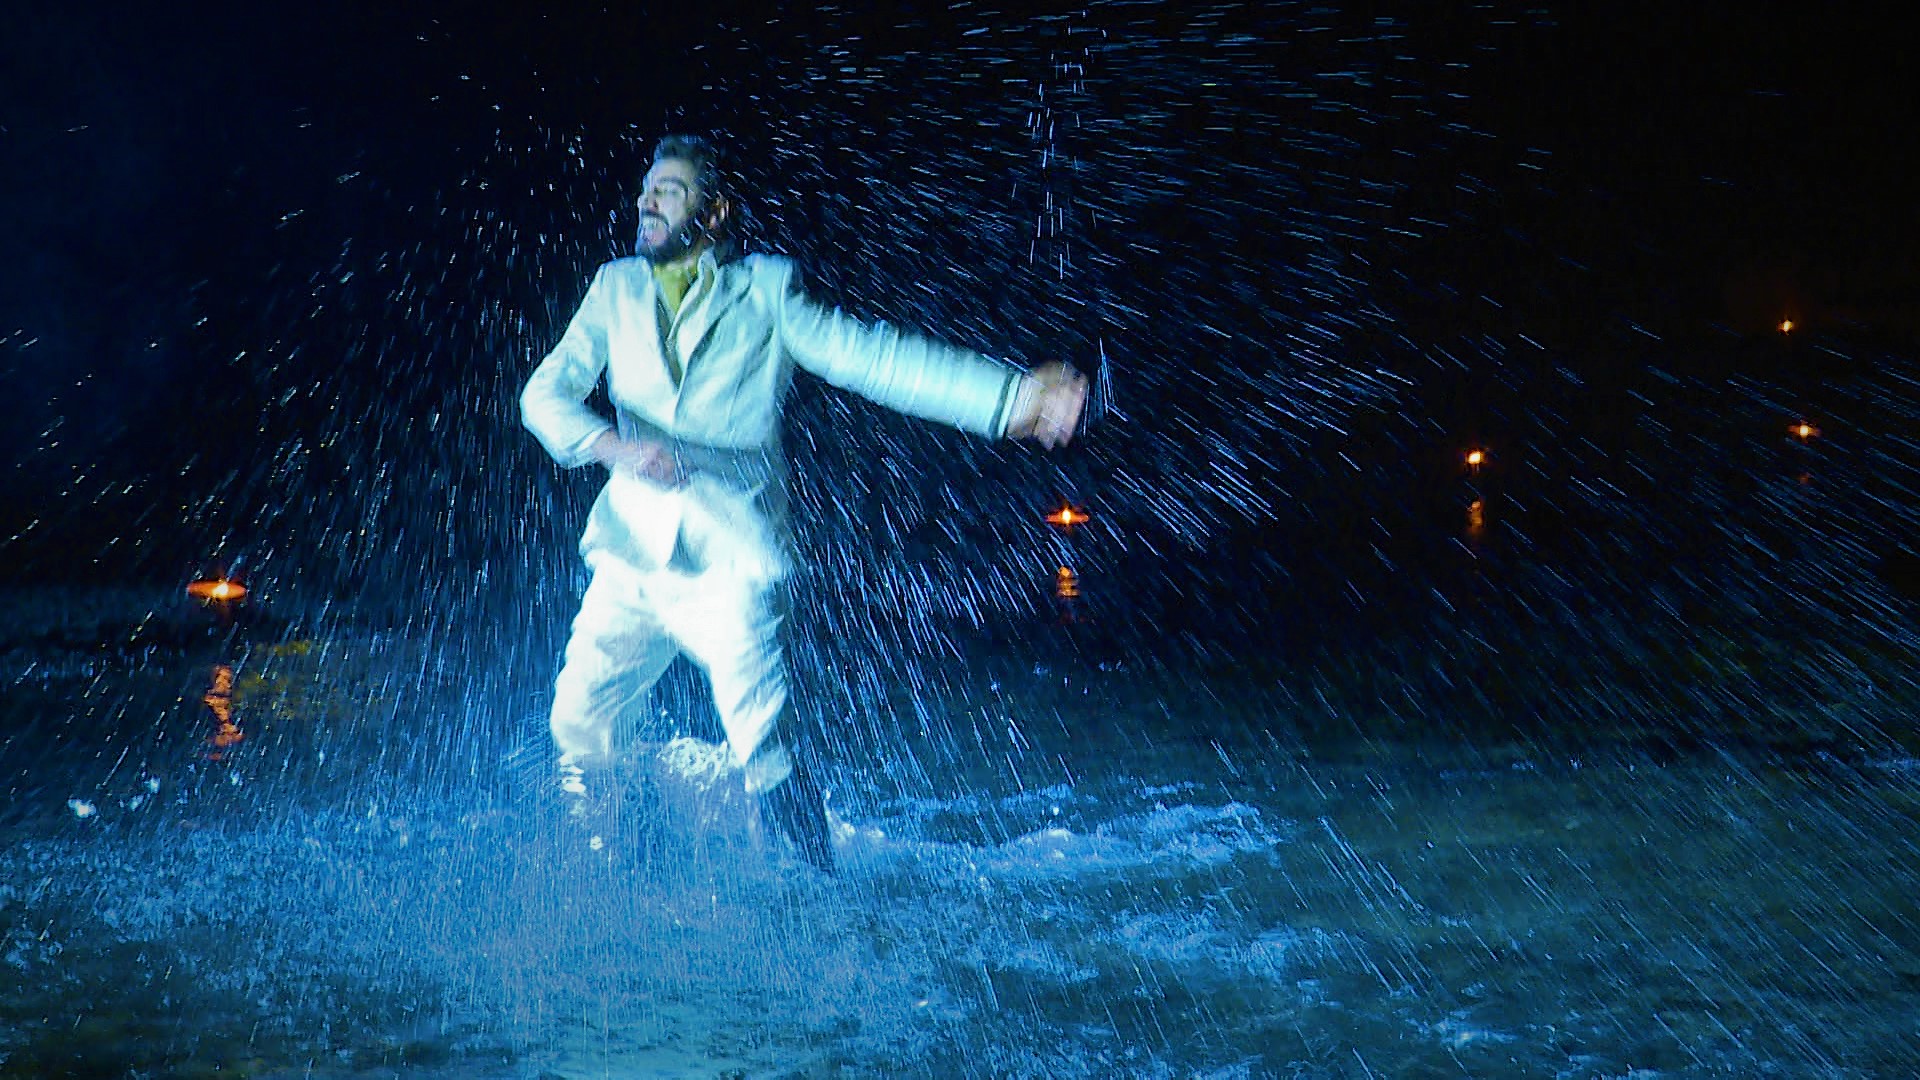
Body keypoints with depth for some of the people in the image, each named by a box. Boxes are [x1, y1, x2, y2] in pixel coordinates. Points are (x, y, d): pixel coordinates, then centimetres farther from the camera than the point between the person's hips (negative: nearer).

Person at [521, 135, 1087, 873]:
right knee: (576, 720, 8)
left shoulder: (764, 293, 3)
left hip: (731, 561, -4)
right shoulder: (615, 291, 12)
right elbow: (545, 393, 6)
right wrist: (607, 442, -18)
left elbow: (871, 357, -5)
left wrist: (1011, 397, -17)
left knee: (766, 749, -16)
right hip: (631, 558, 4)